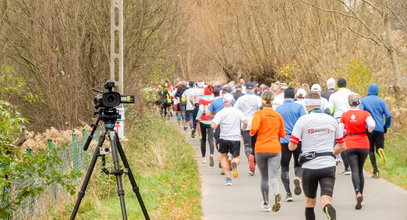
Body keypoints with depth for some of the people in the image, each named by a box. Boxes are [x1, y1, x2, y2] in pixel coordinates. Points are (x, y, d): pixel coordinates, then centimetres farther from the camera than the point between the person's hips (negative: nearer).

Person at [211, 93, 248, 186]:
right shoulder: (238, 111, 1)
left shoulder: (220, 113, -6)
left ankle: (228, 177, 7)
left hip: (224, 138, -1)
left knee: (223, 156, 18)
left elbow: (213, 126, -15)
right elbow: (245, 122, -8)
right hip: (236, 138, 1)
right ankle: (234, 163, -24)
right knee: (236, 157, 15)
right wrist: (243, 129, 12)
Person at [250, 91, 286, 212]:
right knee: (273, 176, -8)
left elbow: (254, 128, -20)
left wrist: (252, 133, 2)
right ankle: (277, 194, -38)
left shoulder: (259, 114, -4)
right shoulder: (278, 116, 8)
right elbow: (282, 134, 13)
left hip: (261, 149, -1)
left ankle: (266, 203, 22)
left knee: (264, 177, 13)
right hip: (275, 149, 1)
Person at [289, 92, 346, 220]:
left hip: (310, 166, -1)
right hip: (328, 166, 1)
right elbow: (342, 146, 17)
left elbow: (292, 146, -5)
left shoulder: (303, 120, -2)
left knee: (310, 201, 18)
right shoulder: (332, 120, 9)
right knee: (326, 201, -12)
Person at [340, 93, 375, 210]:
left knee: (355, 171, -10)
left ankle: (358, 193, -34)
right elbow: (372, 124, -20)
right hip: (363, 145, 1)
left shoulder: (344, 115, -1)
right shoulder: (365, 114, -3)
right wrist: (369, 130, 2)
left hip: (350, 146, -1)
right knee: (360, 170, 18)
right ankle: (361, 195, 23)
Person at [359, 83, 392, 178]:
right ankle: (380, 150, -30)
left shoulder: (364, 100, 2)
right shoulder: (381, 101, 6)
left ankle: (375, 170, -2)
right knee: (379, 147, 7)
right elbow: (388, 115, 0)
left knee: (371, 150, 8)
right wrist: (386, 126, 14)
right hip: (380, 129, 1)